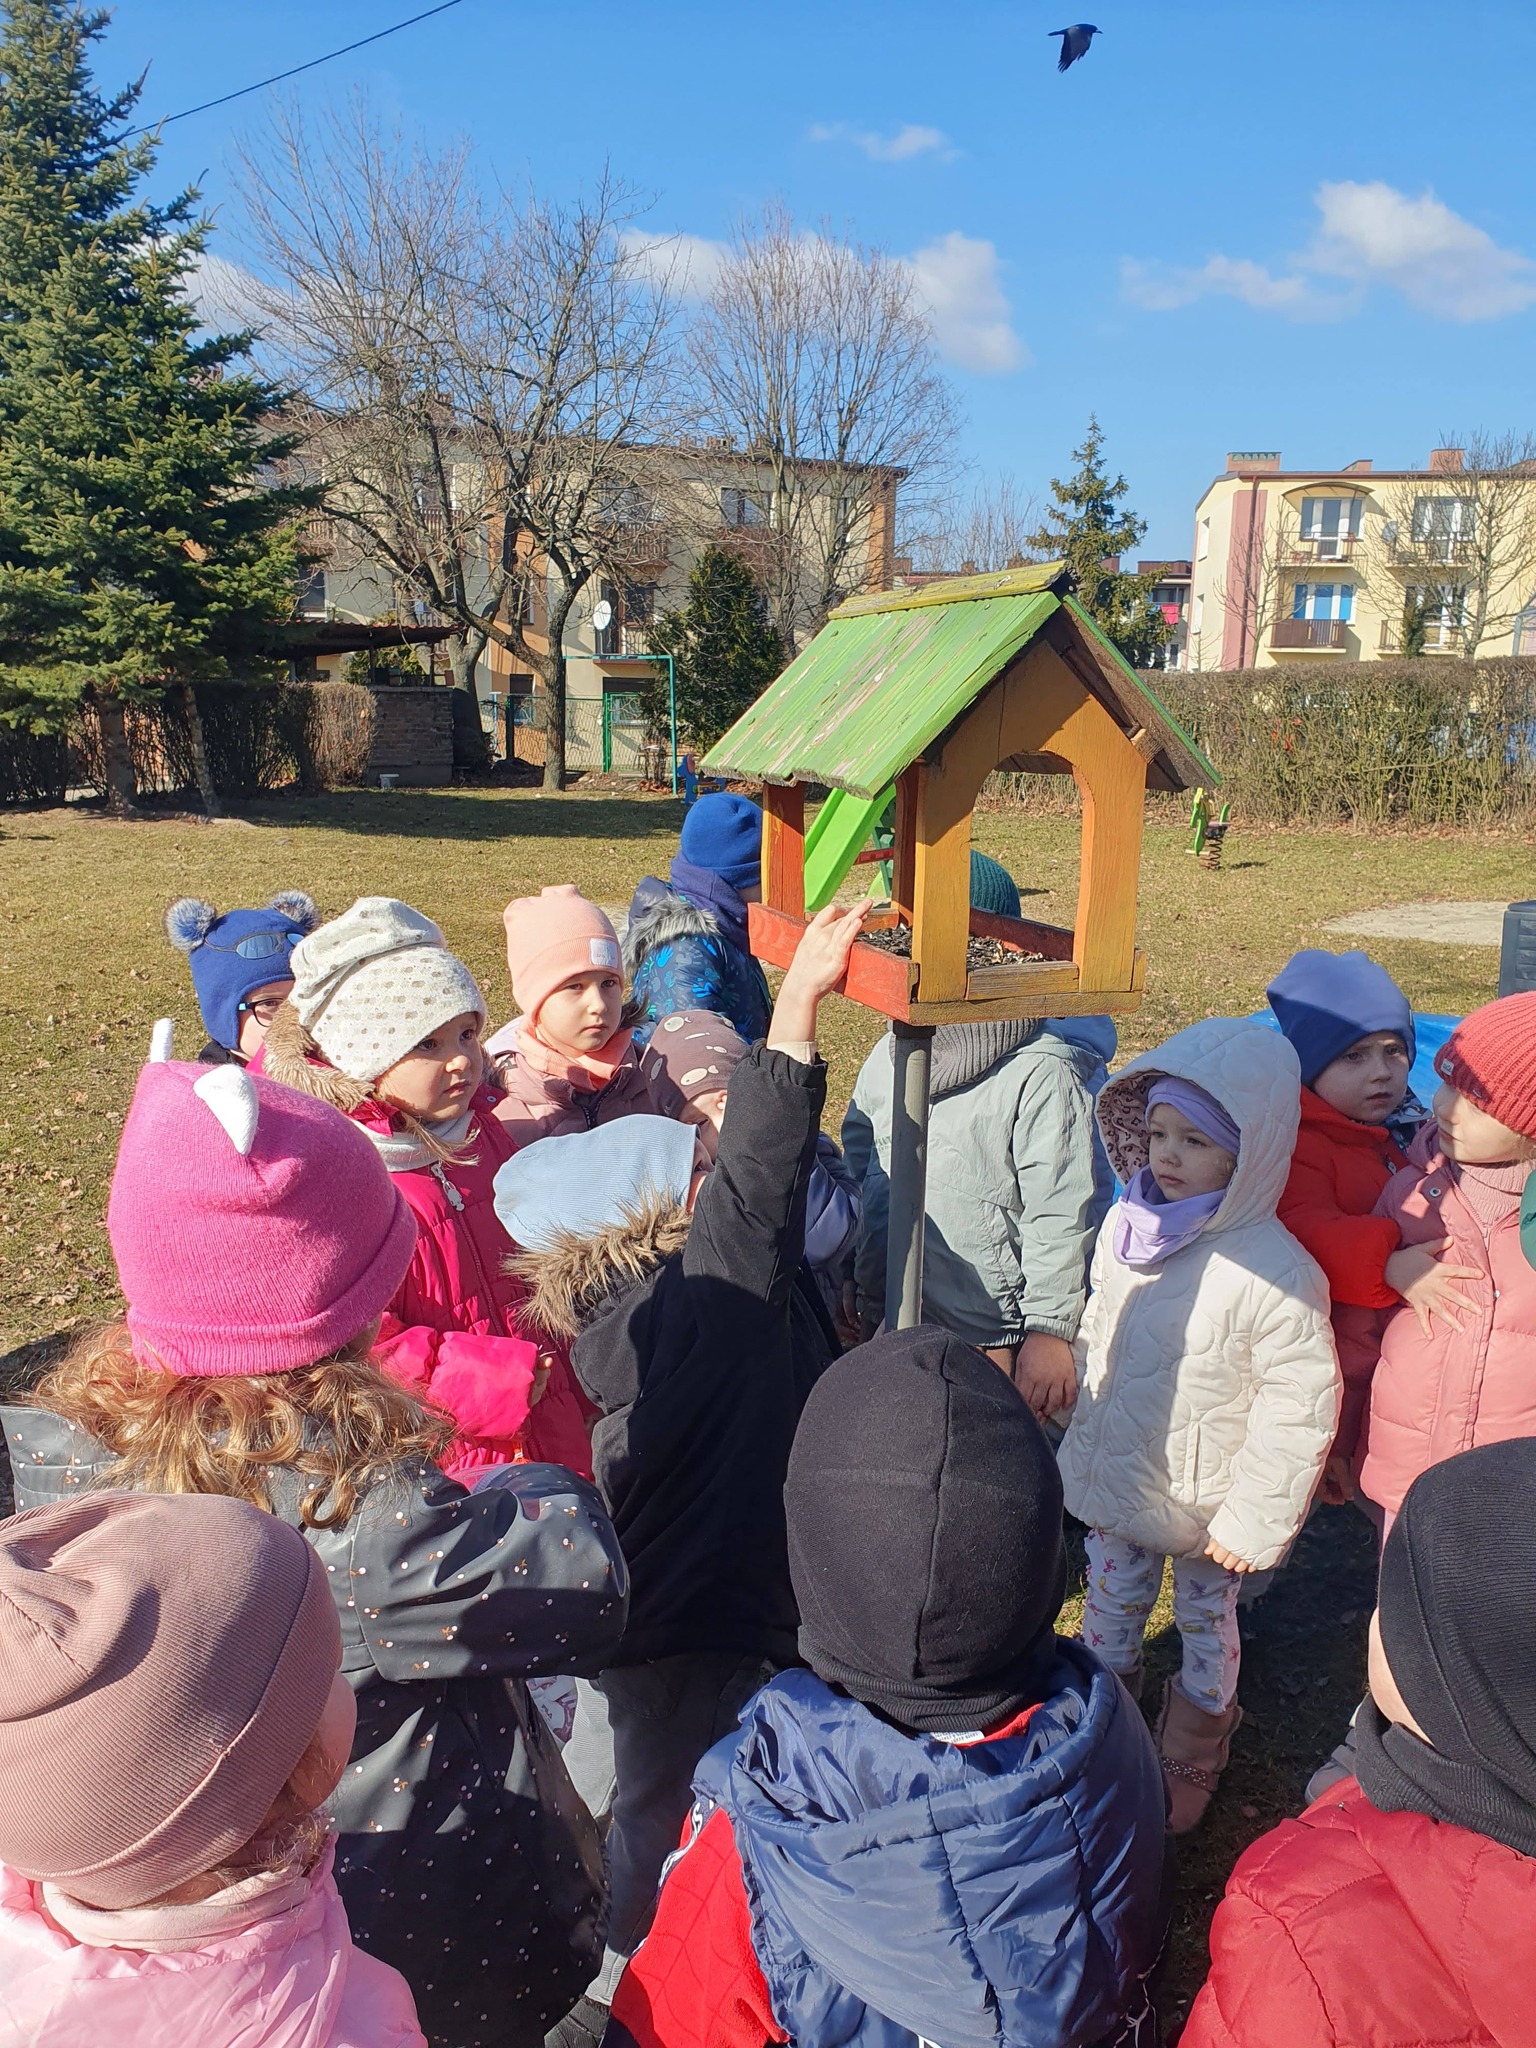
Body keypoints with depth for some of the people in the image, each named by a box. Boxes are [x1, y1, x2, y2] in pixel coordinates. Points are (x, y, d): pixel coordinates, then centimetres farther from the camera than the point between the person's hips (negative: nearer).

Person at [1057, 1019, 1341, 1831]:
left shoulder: (1273, 1272, -27)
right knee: (1108, 1615, 22)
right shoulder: (1128, 1226, -8)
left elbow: (1301, 1407, -22)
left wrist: (1254, 1523, -17)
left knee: (1206, 1628, 20)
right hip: (1113, 1486, 5)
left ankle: (1189, 1764, 46)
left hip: (1204, 1510, -5)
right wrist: (1084, 1437, 15)